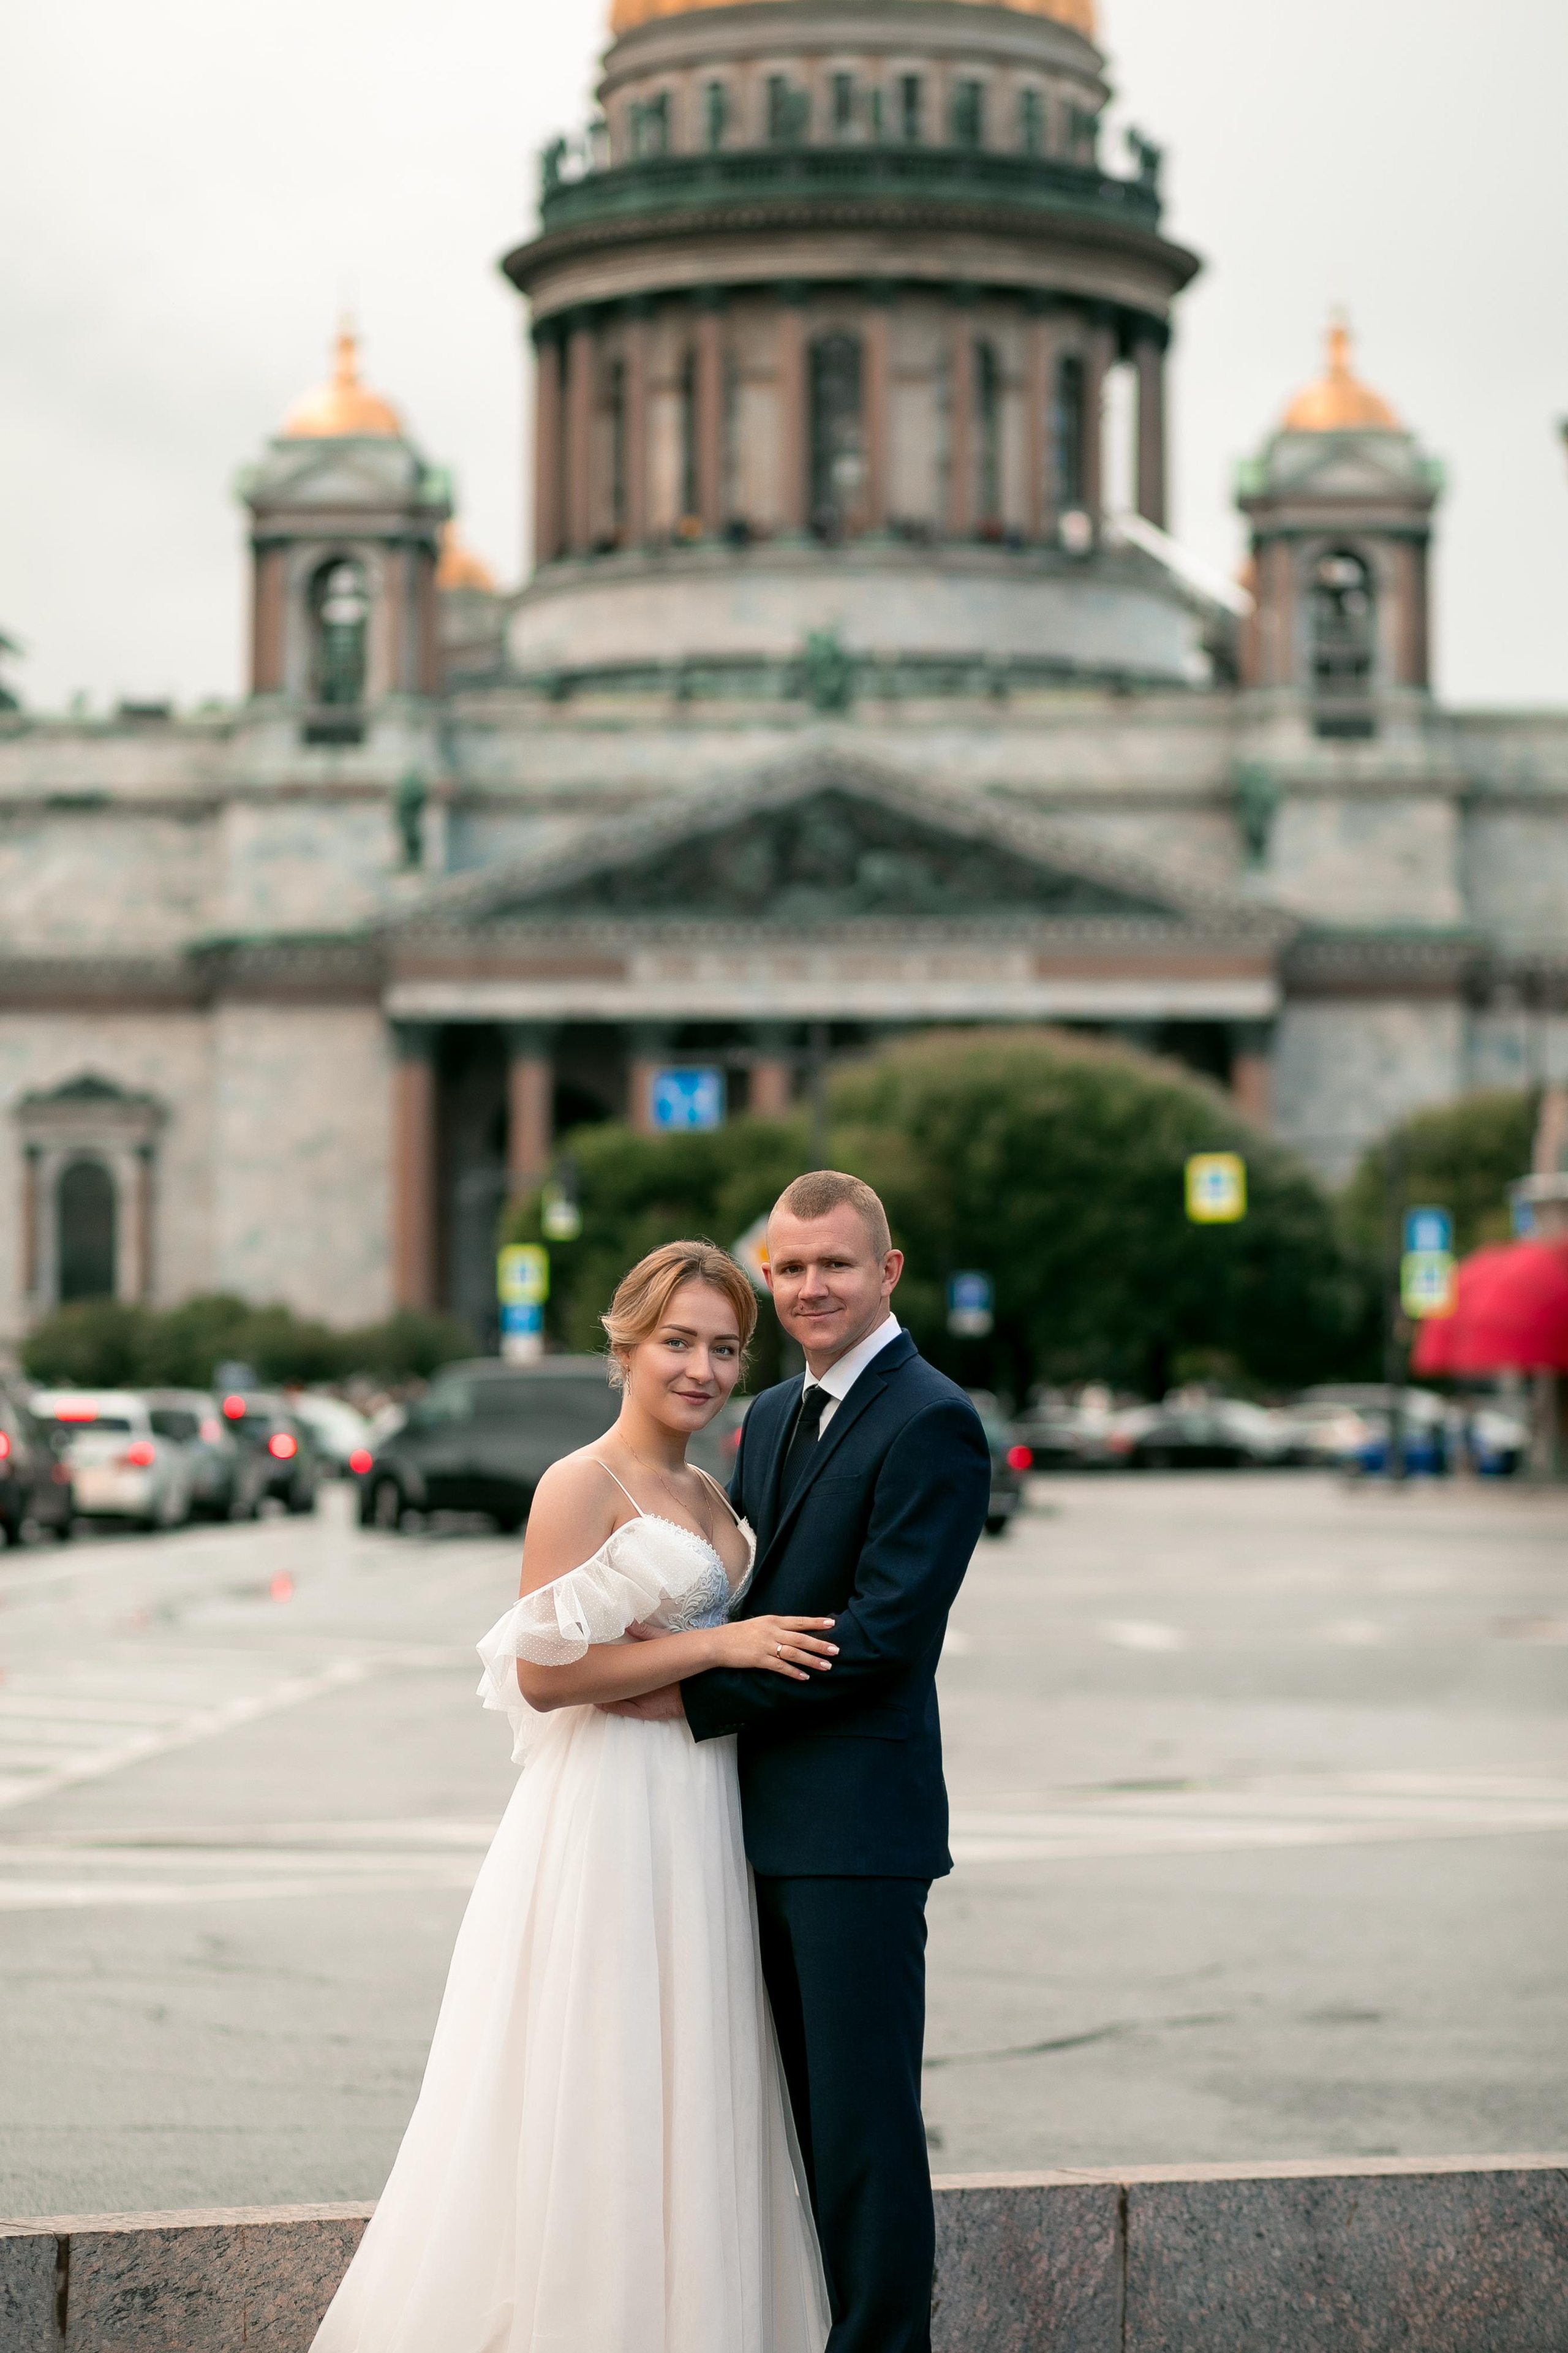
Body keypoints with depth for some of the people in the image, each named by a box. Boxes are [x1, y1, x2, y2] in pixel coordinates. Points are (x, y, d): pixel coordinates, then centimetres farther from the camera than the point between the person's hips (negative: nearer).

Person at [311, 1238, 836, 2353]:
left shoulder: (709, 1496, 14)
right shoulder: (581, 1486, -11)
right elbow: (543, 1673, -18)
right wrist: (719, 1646, -17)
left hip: (703, 1818, 8)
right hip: (610, 1811, -8)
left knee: (688, 2088, 12)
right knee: (595, 2093, -3)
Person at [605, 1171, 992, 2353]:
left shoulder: (931, 1424, -12)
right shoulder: (774, 1415, 16)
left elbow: (881, 1635, -18)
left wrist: (698, 1700, -14)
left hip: (857, 1823, -9)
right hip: (768, 1822, 9)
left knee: (863, 2120, -3)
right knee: (801, 2111, 14)